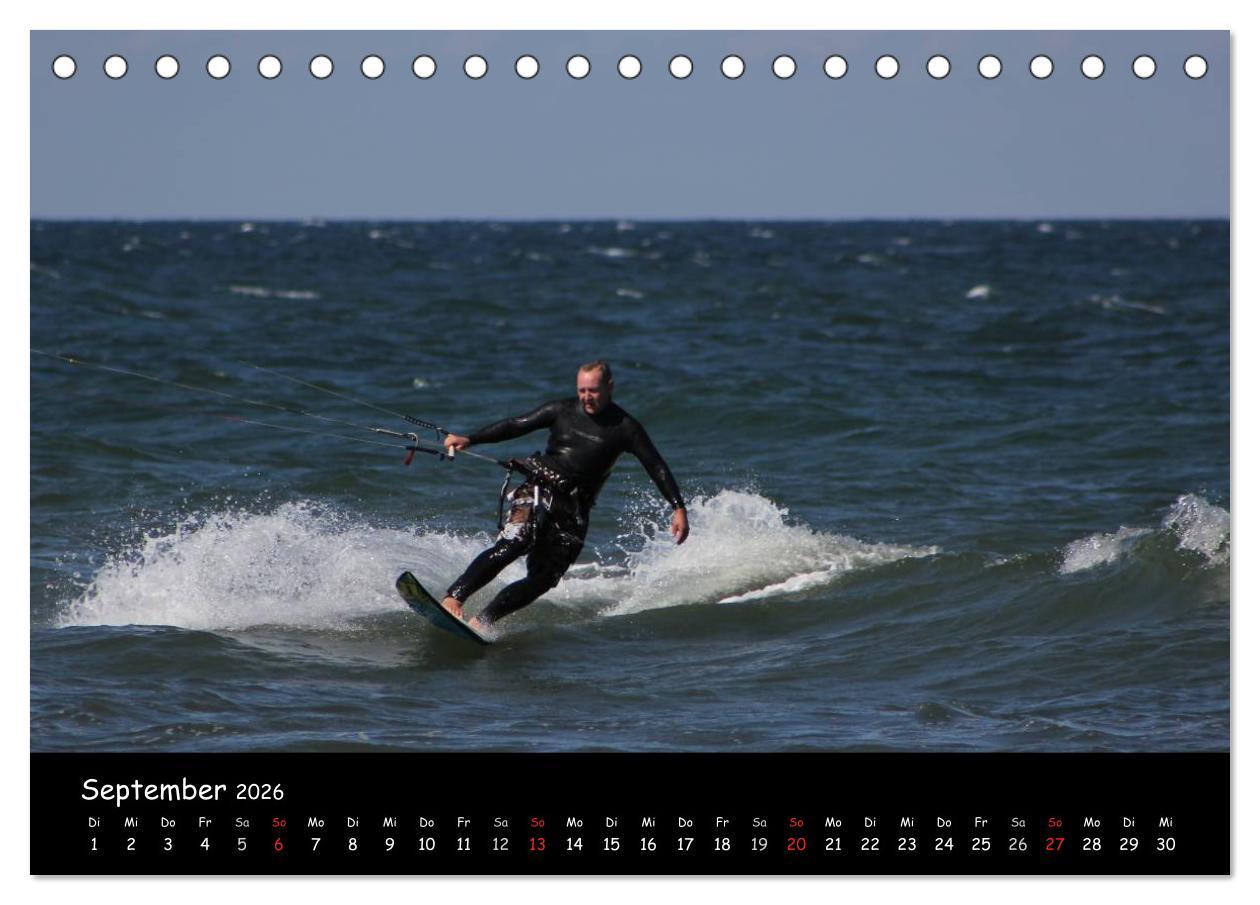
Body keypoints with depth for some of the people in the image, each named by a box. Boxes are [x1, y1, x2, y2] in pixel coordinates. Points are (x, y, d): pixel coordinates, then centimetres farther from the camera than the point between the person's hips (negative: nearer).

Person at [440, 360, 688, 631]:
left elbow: (656, 467, 3)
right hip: (538, 493, -2)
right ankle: (453, 598, -34)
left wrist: (678, 507, -6)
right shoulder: (562, 411, 6)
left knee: (543, 579, -7)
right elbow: (515, 426, 6)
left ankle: (482, 620, -2)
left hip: (573, 511, 2)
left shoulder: (624, 428, 4)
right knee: (512, 545, -27)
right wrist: (470, 440, -5)